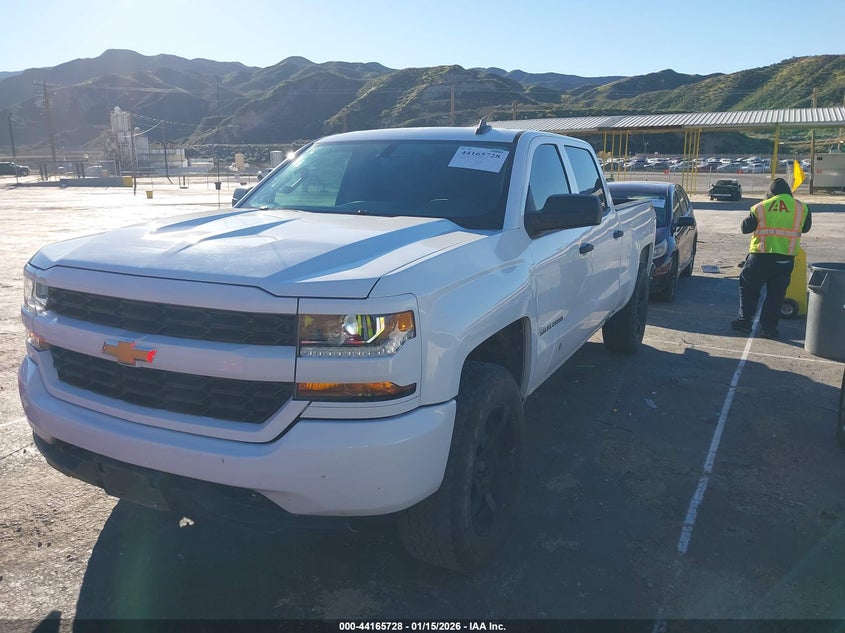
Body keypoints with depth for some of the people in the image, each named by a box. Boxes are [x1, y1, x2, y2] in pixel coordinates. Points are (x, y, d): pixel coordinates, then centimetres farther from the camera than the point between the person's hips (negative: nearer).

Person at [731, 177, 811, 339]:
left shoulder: (760, 207, -1)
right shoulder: (801, 208, 4)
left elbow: (745, 228, 5)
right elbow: (805, 228, 18)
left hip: (760, 255, -1)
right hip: (786, 258, 1)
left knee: (748, 287, 15)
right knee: (776, 293, 9)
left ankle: (744, 321, 15)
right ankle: (768, 327, 10)